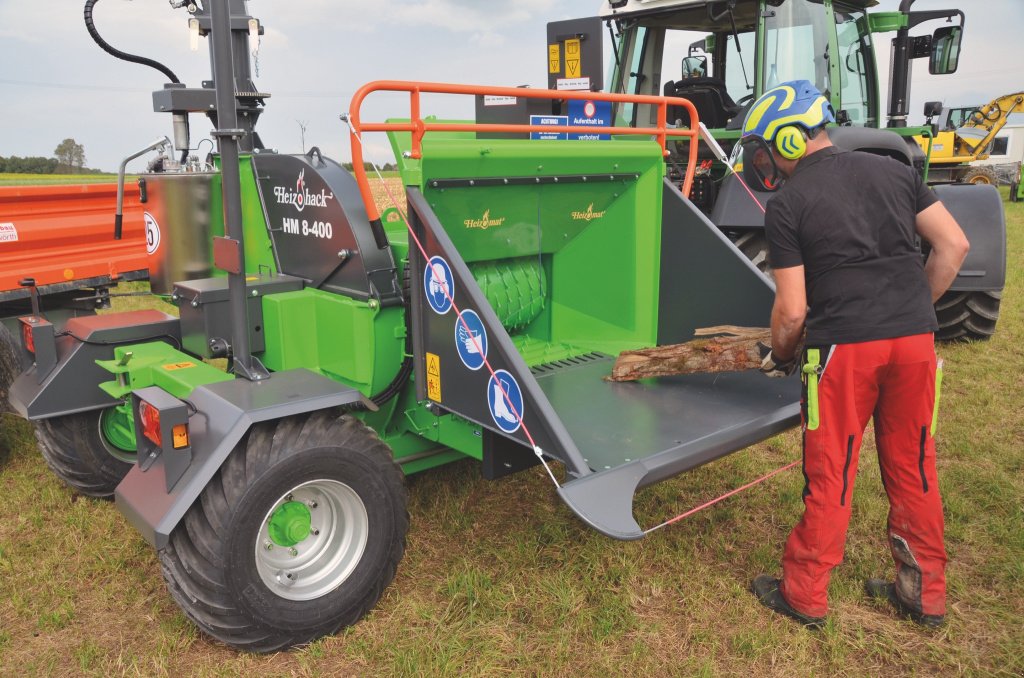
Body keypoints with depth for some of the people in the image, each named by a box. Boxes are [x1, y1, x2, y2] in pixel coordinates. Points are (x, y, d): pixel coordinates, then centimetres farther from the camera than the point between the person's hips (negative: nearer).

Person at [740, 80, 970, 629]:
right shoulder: (892, 170, 11)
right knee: (913, 466, 17)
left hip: (843, 345, -5)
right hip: (914, 339, 5)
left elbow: (792, 309, -7)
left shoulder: (786, 204, -4)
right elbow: (954, 244, 9)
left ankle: (804, 594, 22)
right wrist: (915, 309, 17)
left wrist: (778, 356, 12)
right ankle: (925, 592, 30)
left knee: (830, 474, 7)